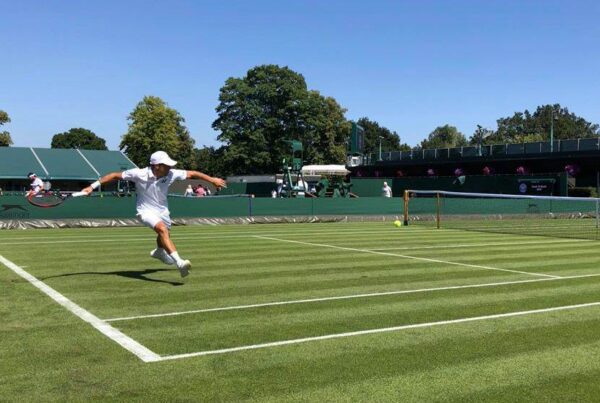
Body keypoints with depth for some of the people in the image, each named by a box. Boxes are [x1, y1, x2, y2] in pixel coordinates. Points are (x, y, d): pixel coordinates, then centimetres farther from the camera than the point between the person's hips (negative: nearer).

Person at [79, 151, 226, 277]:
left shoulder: (171, 174, -19)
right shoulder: (139, 174, -26)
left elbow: (192, 174, -8)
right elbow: (115, 175, -17)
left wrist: (212, 179, -7)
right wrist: (93, 186, -19)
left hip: (162, 210, 6)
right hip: (146, 210, -5)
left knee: (164, 235, 26)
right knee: (162, 229, -32)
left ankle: (159, 252, 63)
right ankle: (179, 263, -42)